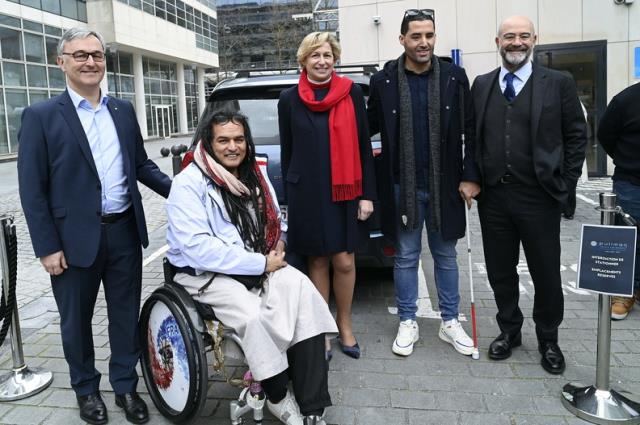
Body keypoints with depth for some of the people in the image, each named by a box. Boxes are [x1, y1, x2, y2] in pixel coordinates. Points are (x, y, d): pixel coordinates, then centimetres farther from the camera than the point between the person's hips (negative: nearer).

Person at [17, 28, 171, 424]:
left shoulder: (124, 110, 7)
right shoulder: (41, 116, -6)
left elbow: (141, 164, 14)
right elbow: (32, 189, -7)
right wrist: (48, 247, -10)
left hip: (125, 232, 4)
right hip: (75, 238, -3)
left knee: (126, 315, 14)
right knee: (77, 321, 14)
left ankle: (126, 386, 32)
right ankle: (86, 389, 36)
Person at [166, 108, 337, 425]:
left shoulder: (255, 175, 9)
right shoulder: (188, 184, -12)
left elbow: (276, 221, 21)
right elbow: (198, 249, -21)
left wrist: (278, 244, -4)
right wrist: (261, 263, -21)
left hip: (260, 265, 5)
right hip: (206, 272, -5)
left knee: (303, 291, -22)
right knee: (253, 314, -32)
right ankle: (278, 398, -4)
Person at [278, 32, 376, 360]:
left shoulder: (352, 93, 2)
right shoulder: (289, 99, 3)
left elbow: (363, 147, 2)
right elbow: (287, 152, 7)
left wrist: (367, 194, -2)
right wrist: (291, 198, 5)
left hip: (345, 193, 0)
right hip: (307, 195, 0)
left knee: (344, 262, 4)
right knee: (317, 262, 8)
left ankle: (344, 325, 26)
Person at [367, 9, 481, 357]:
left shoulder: (454, 77, 0)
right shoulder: (383, 81, -2)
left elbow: (471, 130, 1)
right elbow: (371, 126, 9)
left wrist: (470, 177, -4)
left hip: (444, 185, 1)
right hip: (402, 187, -1)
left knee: (445, 256, 13)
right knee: (406, 257, 10)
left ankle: (449, 322, 29)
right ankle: (408, 323, 26)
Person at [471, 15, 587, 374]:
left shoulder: (558, 83, 0)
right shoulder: (481, 85, 8)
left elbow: (577, 136, 2)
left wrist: (564, 184, -2)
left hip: (538, 197, -2)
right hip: (493, 196, 3)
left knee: (546, 273, 9)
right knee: (500, 271, 13)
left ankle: (548, 339, 29)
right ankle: (509, 331, 33)